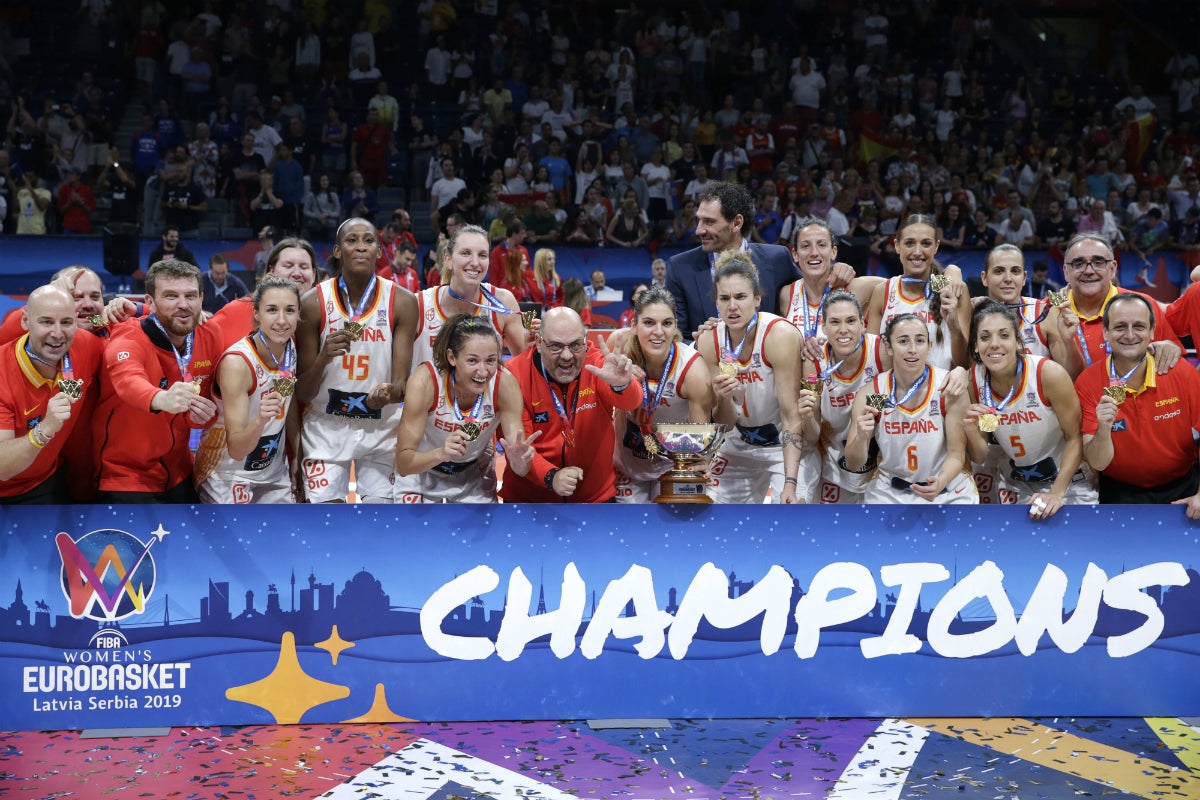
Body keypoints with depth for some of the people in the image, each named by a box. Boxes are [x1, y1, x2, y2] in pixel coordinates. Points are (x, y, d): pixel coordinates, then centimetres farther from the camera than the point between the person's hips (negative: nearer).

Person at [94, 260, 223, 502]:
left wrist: (202, 414, -16)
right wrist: (160, 399, -65)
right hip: (126, 479, -6)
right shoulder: (128, 340, -19)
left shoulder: (210, 337, -3)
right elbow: (128, 380, -42)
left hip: (179, 474, 6)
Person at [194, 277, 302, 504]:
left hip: (274, 474, 6)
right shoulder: (236, 363, -25)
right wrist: (260, 419, -43)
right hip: (227, 477, -6)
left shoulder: (291, 346, -6)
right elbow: (236, 449, -26)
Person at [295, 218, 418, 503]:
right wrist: (323, 358, -27)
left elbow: (402, 383, -10)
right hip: (326, 428, -1)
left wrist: (389, 393, -34)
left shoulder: (401, 302, -8)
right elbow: (302, 394, -7)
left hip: (382, 429, 1)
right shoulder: (314, 302, -10)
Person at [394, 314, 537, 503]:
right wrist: (441, 453, -51)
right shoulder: (426, 380, -31)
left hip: (474, 479, 2)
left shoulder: (504, 383, -26)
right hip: (422, 478, -2)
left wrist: (520, 460, -48)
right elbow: (402, 463, -31)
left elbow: (520, 469, -25)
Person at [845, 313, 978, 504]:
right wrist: (861, 437, -26)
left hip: (946, 492, -1)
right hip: (890, 493, 1)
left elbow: (956, 454, -10)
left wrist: (940, 483, -30)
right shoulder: (869, 395, -9)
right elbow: (853, 465, -4)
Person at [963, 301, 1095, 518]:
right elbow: (980, 458, -4)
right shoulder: (973, 380, -12)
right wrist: (972, 433, -25)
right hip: (1017, 487, 3)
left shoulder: (1049, 374, -24)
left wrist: (1056, 494, -22)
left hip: (1069, 483, -3)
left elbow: (1076, 439, -15)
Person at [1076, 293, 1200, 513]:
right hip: (1121, 492, -1)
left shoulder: (1182, 373, -9)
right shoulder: (1087, 383, -9)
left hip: (1182, 487, 1)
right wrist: (1104, 429, -30)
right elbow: (1097, 463, -10)